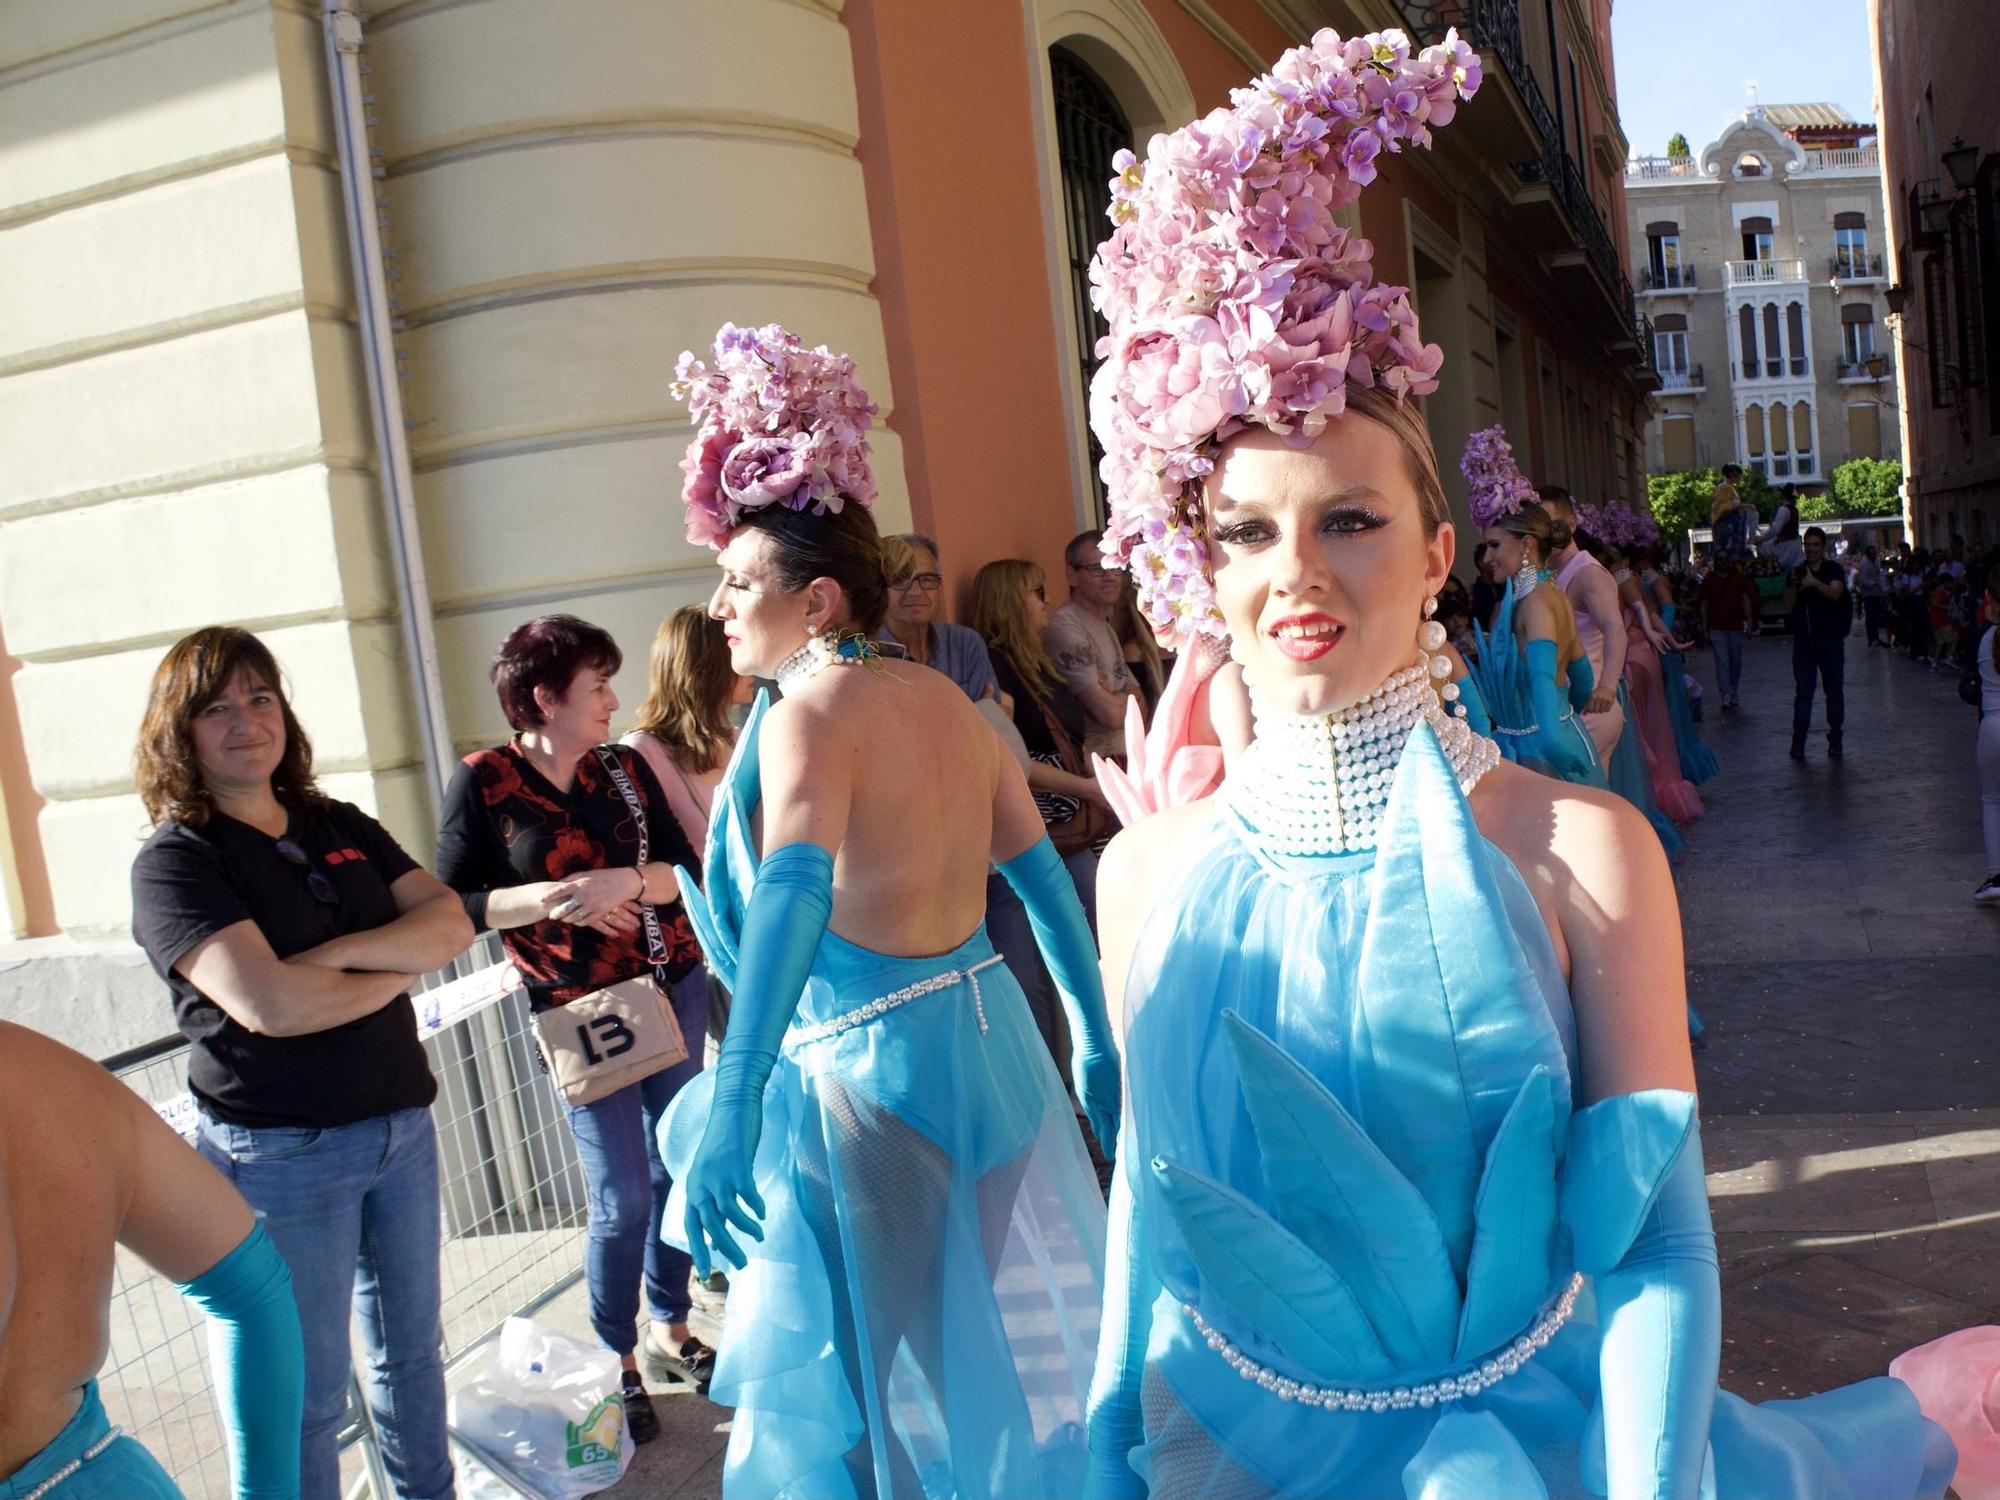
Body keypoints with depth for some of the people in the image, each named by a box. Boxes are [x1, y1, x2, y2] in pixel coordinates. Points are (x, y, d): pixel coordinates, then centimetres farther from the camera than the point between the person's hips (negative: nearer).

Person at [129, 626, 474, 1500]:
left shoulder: (342, 828, 7)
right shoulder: (174, 861, -11)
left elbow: (450, 922, -4)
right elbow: (269, 1004, -24)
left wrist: (343, 952, -20)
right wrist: (402, 966, -12)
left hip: (401, 1123, 6)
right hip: (283, 1155, -6)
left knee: (411, 1344, 21)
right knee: (308, 1390, 7)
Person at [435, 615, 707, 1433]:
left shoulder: (626, 768, 3)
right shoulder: (482, 781, -7)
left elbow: (686, 869, -2)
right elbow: (456, 904, -10)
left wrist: (626, 881, -21)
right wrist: (555, 897, -22)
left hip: (675, 991, 4)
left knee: (675, 1170, 12)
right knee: (621, 1198, 0)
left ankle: (669, 1327, 34)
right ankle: (615, 1359, 22)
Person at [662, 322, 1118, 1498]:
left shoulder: (807, 717, -16)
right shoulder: (944, 698, 6)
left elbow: (794, 897, -33)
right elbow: (1045, 877, 10)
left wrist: (731, 1106, -41)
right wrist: (1096, 1036, 18)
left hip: (868, 1078, -7)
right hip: (988, 1040, 7)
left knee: (886, 1378, 12)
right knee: (1011, 1338, 24)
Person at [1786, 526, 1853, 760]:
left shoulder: (1834, 570, 1)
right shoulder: (1797, 572, 8)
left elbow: (1835, 593, -19)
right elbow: (1789, 607, 2)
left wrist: (1815, 583, -37)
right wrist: (1793, 586, -16)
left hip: (1830, 639, -2)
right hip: (1803, 641, 2)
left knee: (1834, 690, 4)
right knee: (1802, 692, 2)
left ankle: (1835, 741, 11)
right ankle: (1798, 742, 2)